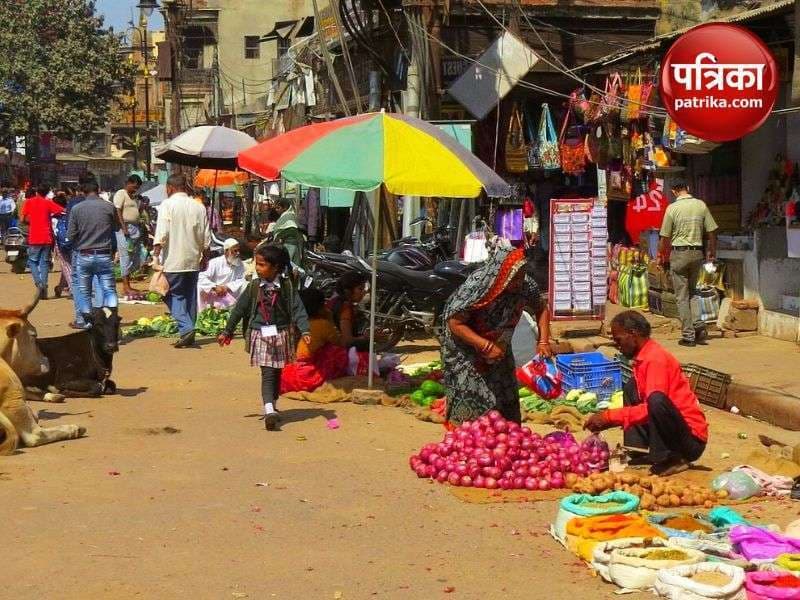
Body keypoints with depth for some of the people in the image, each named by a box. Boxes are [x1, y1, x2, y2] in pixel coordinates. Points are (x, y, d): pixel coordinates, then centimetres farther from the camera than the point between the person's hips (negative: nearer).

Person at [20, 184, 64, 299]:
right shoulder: (48, 203, 1)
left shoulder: (29, 202, 1)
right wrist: (51, 215, 9)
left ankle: (39, 283, -11)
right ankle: (44, 288, 5)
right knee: (45, 263, 10)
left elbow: (23, 218, 0)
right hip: (47, 237, 1)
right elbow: (63, 211, -6)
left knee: (33, 262, 11)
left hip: (34, 238, -1)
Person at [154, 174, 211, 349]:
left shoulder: (167, 205, -8)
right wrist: (205, 257, 20)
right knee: (190, 297, 12)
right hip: (193, 260, 5)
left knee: (174, 295, 2)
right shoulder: (198, 207, 6)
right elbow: (206, 237, 9)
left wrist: (156, 255, -11)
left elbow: (162, 233, -15)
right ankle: (189, 335, 15)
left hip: (173, 261, -5)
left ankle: (185, 329, -16)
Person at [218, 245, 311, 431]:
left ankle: (273, 406, 31)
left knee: (277, 373, 13)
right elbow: (239, 308, 6)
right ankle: (269, 410, -23)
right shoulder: (254, 286, -2)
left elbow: (298, 309, -8)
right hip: (260, 335, -1)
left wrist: (304, 330, -19)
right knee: (267, 373, -11)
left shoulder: (286, 286, -5)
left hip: (280, 334, 1)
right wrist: (227, 331, 11)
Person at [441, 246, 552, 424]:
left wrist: (543, 341, -12)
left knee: (507, 403, 9)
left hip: (499, 348, 5)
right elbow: (455, 323, -27)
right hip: (466, 351, -5)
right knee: (474, 404, -9)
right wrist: (486, 346, -33)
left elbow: (541, 309, 0)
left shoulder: (526, 285, -19)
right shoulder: (475, 287, -32)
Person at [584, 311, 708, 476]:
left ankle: (668, 459, -15)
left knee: (656, 400, -35)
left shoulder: (656, 359, -18)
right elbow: (640, 403, 20)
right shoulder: (642, 358, 11)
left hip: (691, 439, -10)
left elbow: (653, 406, -27)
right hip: (670, 432, 10)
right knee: (632, 387, 11)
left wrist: (609, 416, -23)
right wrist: (605, 419, 9)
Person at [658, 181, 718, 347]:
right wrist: (712, 251, 17)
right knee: (692, 292, 19)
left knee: (682, 296, 2)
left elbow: (665, 237, -5)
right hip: (697, 252, 4)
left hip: (679, 253, -4)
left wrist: (661, 256, 9)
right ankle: (698, 326, 3)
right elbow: (712, 231, 4)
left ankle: (688, 335, 0)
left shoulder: (672, 208, -8)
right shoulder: (701, 205, 1)